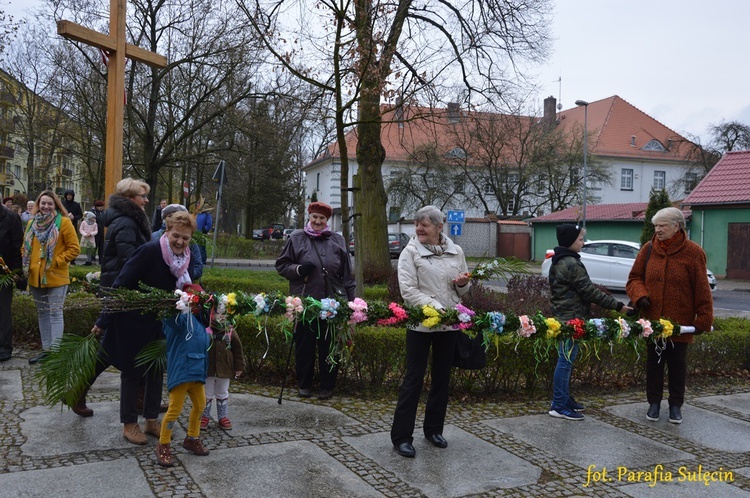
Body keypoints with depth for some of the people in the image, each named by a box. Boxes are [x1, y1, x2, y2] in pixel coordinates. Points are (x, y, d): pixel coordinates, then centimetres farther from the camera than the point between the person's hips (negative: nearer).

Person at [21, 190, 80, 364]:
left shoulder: (63, 222, -6)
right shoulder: (32, 223, 11)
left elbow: (74, 248, -8)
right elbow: (25, 247, 20)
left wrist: (57, 261, -15)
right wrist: (26, 264, 5)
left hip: (56, 277, -6)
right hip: (35, 276, 6)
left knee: (55, 313, -4)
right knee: (42, 313, 13)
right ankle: (46, 349, 22)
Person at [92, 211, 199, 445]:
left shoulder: (185, 259, -4)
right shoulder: (149, 251, -24)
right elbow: (121, 285, -21)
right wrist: (104, 321, -19)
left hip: (159, 325, 6)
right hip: (133, 323, -6)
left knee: (156, 372, 14)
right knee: (133, 372, 6)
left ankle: (151, 420, 28)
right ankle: (129, 424, 20)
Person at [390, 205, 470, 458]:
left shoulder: (455, 251, 7)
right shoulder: (411, 252, -6)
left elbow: (462, 290, 16)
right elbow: (408, 290, -14)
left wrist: (463, 284, -8)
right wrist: (435, 307, -25)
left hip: (449, 323, 5)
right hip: (420, 323, -5)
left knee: (442, 378, 14)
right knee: (414, 378, -2)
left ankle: (434, 429, 29)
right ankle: (401, 435, 6)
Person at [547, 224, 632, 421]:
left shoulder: (559, 262, 14)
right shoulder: (572, 264, -17)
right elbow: (589, 291, -17)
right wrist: (618, 306, -11)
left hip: (563, 316, 10)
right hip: (572, 318, -10)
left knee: (566, 360, 15)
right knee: (566, 360, -6)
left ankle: (565, 398, 24)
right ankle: (559, 406, -3)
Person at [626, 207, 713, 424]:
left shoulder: (693, 253, -7)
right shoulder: (648, 249, 1)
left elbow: (702, 290, -6)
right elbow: (634, 278, 7)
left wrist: (703, 319, -8)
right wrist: (640, 296, -13)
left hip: (680, 323, -2)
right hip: (652, 320, 2)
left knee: (677, 364, 10)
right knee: (654, 363, 11)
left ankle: (675, 405, 24)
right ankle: (654, 403, 24)